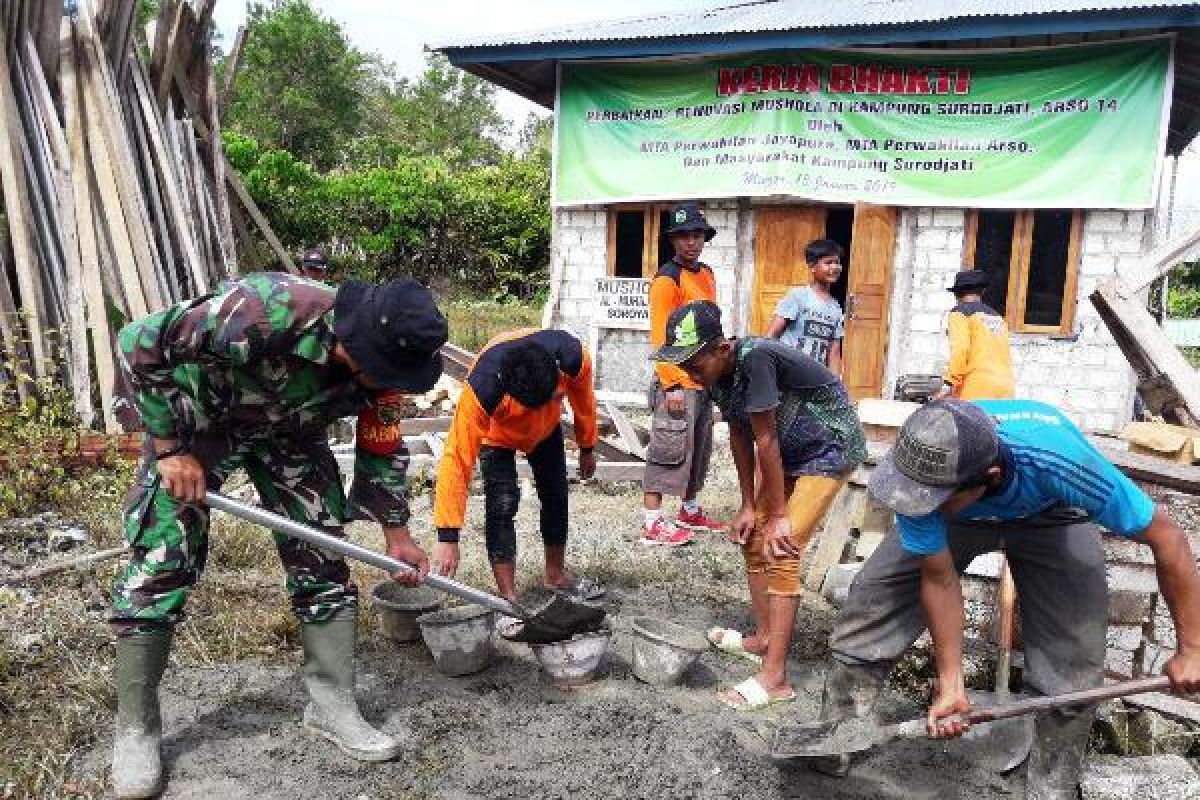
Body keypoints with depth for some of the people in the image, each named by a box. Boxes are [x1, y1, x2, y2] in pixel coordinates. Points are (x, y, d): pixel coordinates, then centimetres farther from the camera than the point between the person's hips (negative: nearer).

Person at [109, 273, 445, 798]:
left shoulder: (381, 362, -21)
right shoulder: (265, 309, -42)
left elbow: (380, 447, -2)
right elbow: (140, 344, -31)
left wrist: (396, 532, 2)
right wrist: (171, 450, -26)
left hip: (289, 433, 5)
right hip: (194, 418, -4)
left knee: (322, 559, -1)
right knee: (161, 563, -6)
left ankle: (333, 706, 11)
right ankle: (134, 730, 10)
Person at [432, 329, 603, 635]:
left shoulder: (573, 356, -38)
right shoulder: (481, 390, -45)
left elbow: (583, 399, -13)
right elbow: (456, 461, -43)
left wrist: (587, 449, 2)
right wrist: (447, 537, -43)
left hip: (547, 429, 4)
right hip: (497, 435, -3)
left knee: (556, 496, 10)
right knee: (502, 504, -16)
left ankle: (556, 575, 32)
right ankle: (507, 598, -4)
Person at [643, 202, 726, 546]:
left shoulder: (706, 275, 13)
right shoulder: (668, 279, -13)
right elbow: (660, 337, -17)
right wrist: (672, 386, -21)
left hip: (704, 379, 9)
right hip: (678, 382, -9)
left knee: (698, 447, 17)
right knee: (670, 449, -6)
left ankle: (690, 511, 31)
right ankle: (652, 523, 0)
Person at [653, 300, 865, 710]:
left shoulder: (754, 357, -32)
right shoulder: (719, 372, -8)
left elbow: (766, 441, -27)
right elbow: (740, 436, 0)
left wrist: (779, 516, -20)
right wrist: (748, 506, 1)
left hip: (830, 449, -9)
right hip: (790, 452, 9)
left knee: (780, 551, -16)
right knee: (752, 539, 12)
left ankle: (775, 677, -13)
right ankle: (764, 637, 28)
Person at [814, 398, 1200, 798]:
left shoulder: (1058, 459, -45)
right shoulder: (921, 472, -37)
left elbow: (1167, 537, -30)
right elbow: (939, 579, -23)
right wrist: (950, 686, -18)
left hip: (1051, 517, -1)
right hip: (956, 520, 1)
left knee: (1070, 666, -10)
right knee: (870, 604, -10)